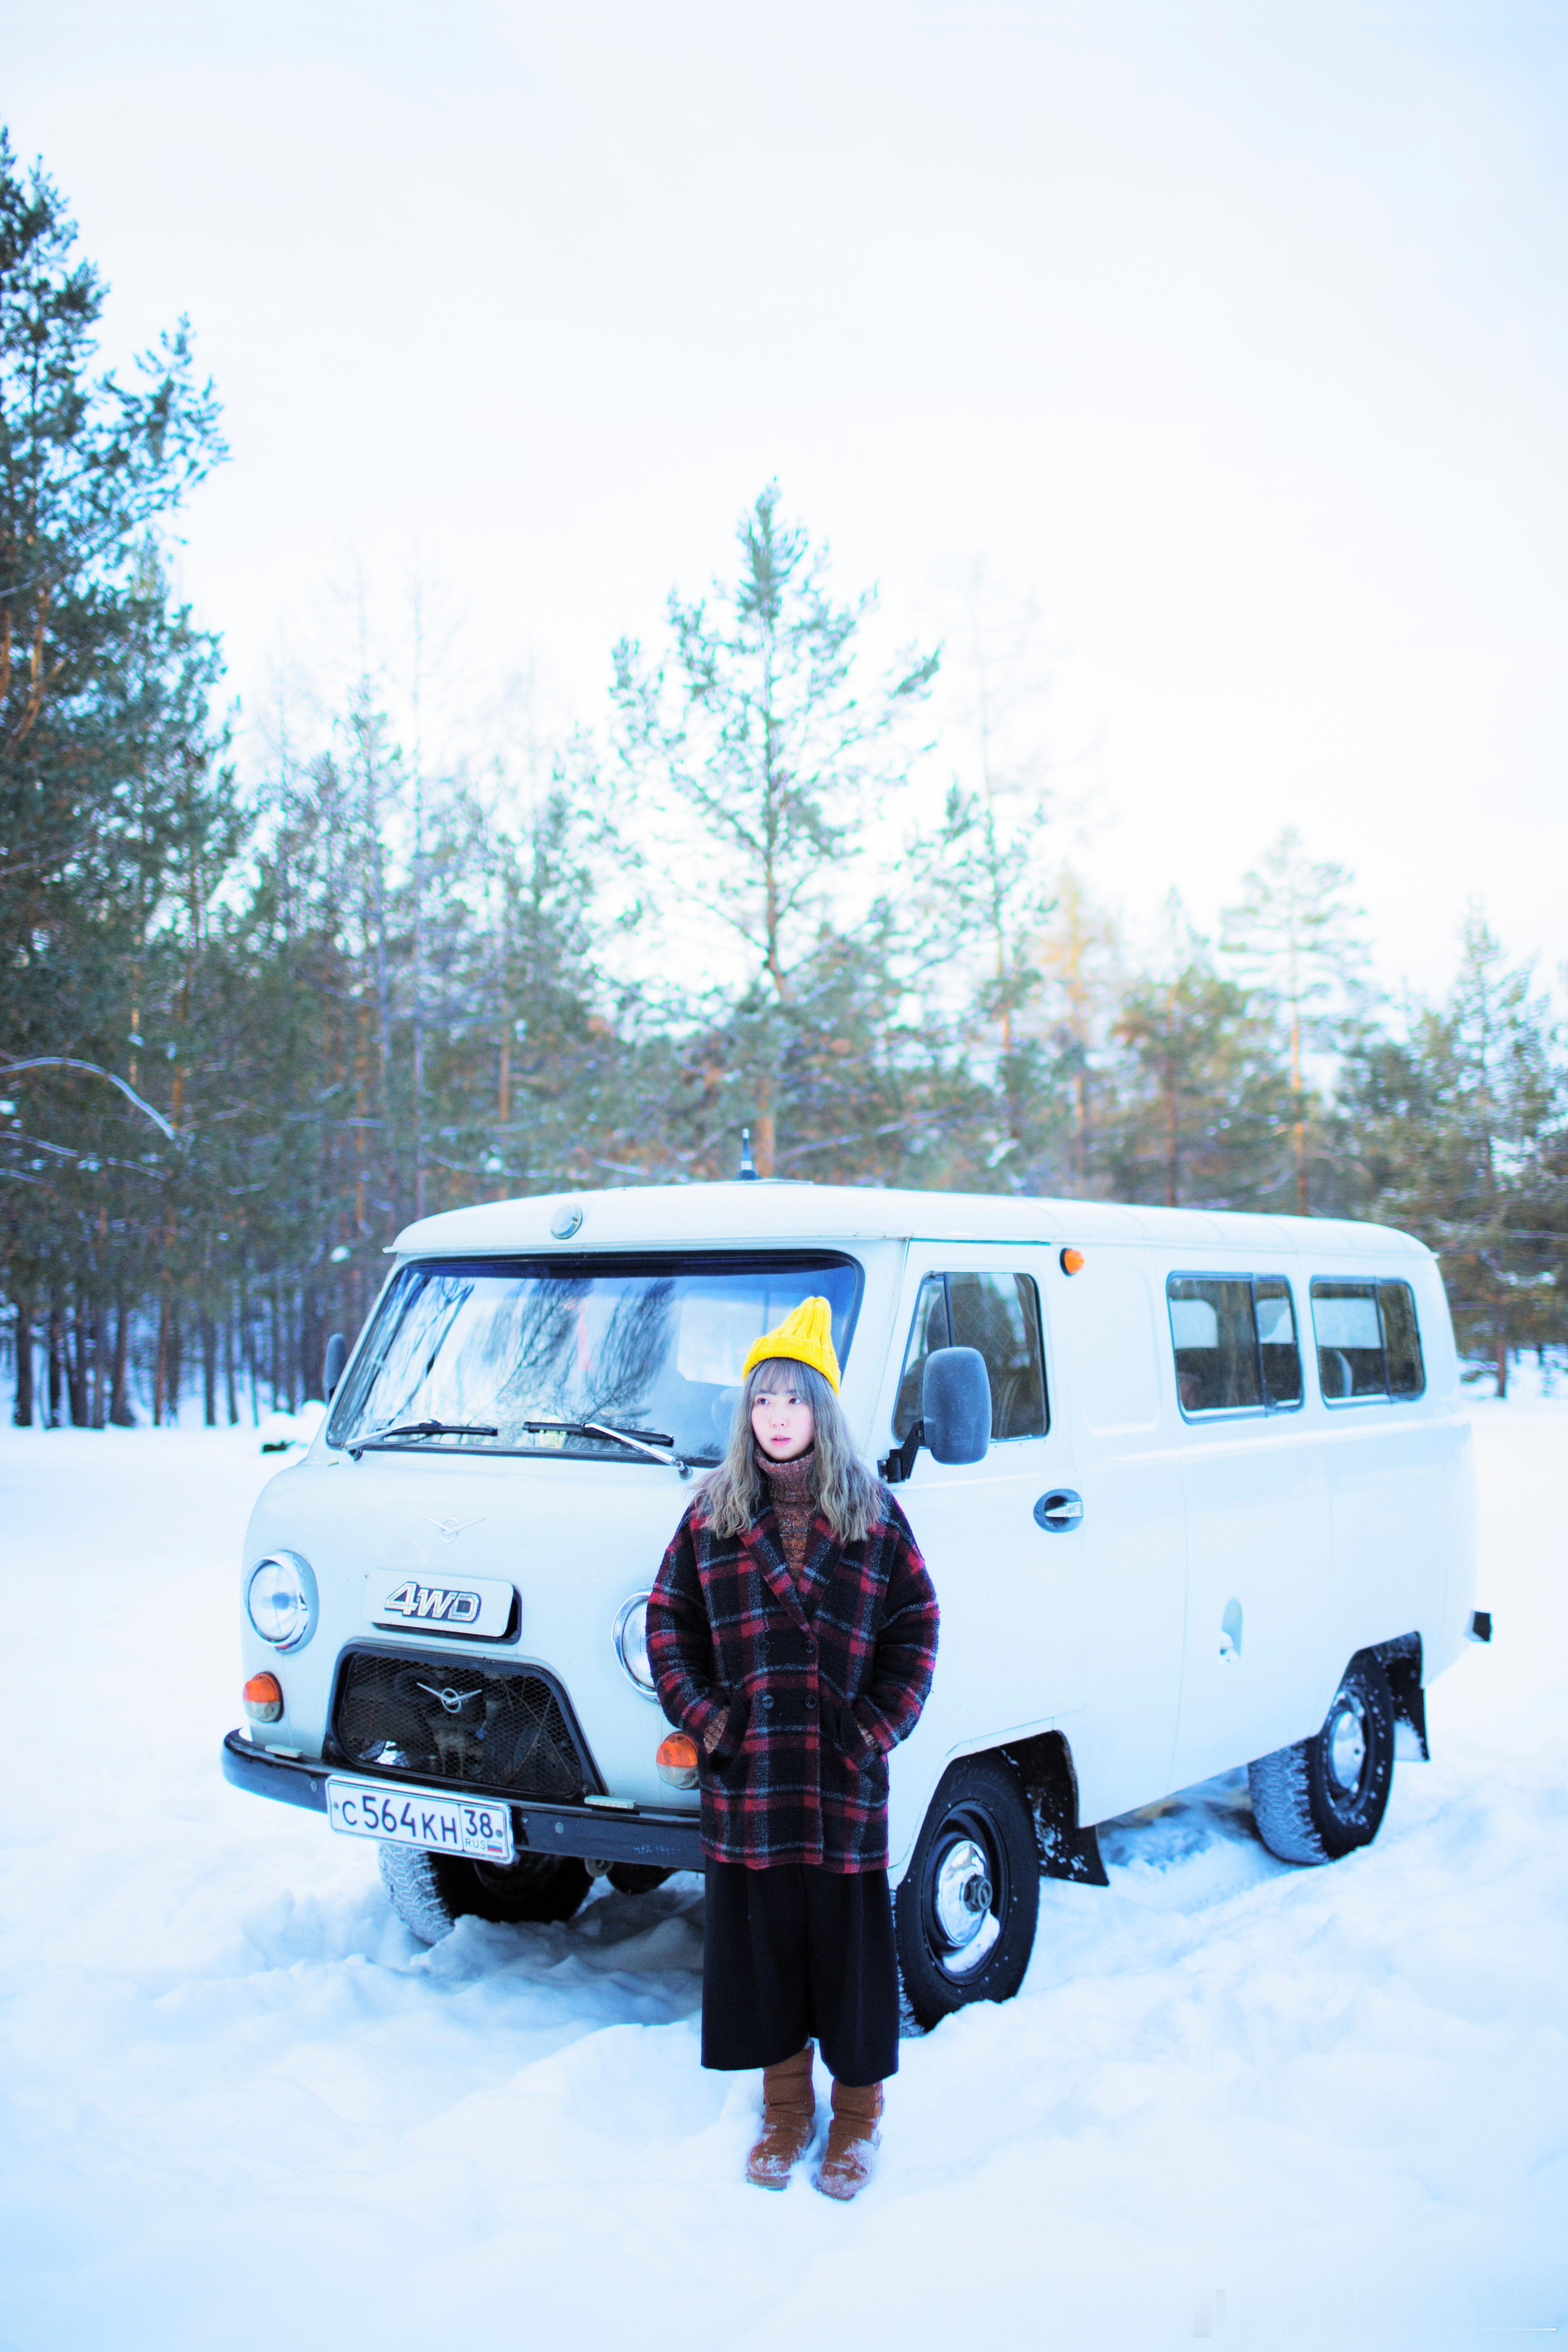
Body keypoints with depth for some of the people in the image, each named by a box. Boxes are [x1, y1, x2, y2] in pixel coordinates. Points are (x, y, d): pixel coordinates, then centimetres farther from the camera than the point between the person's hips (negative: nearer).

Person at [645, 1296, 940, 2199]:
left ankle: (858, 2119, 24)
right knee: (762, 1936, 9)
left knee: (852, 1938, 6)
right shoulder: (712, 1514, 5)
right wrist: (707, 1721, -2)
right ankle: (786, 2110, 27)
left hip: (847, 1779, -1)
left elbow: (917, 1626, 4)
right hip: (747, 1777, 1)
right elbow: (669, 1625, 8)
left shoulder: (874, 1514, 2)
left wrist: (879, 1728, -5)